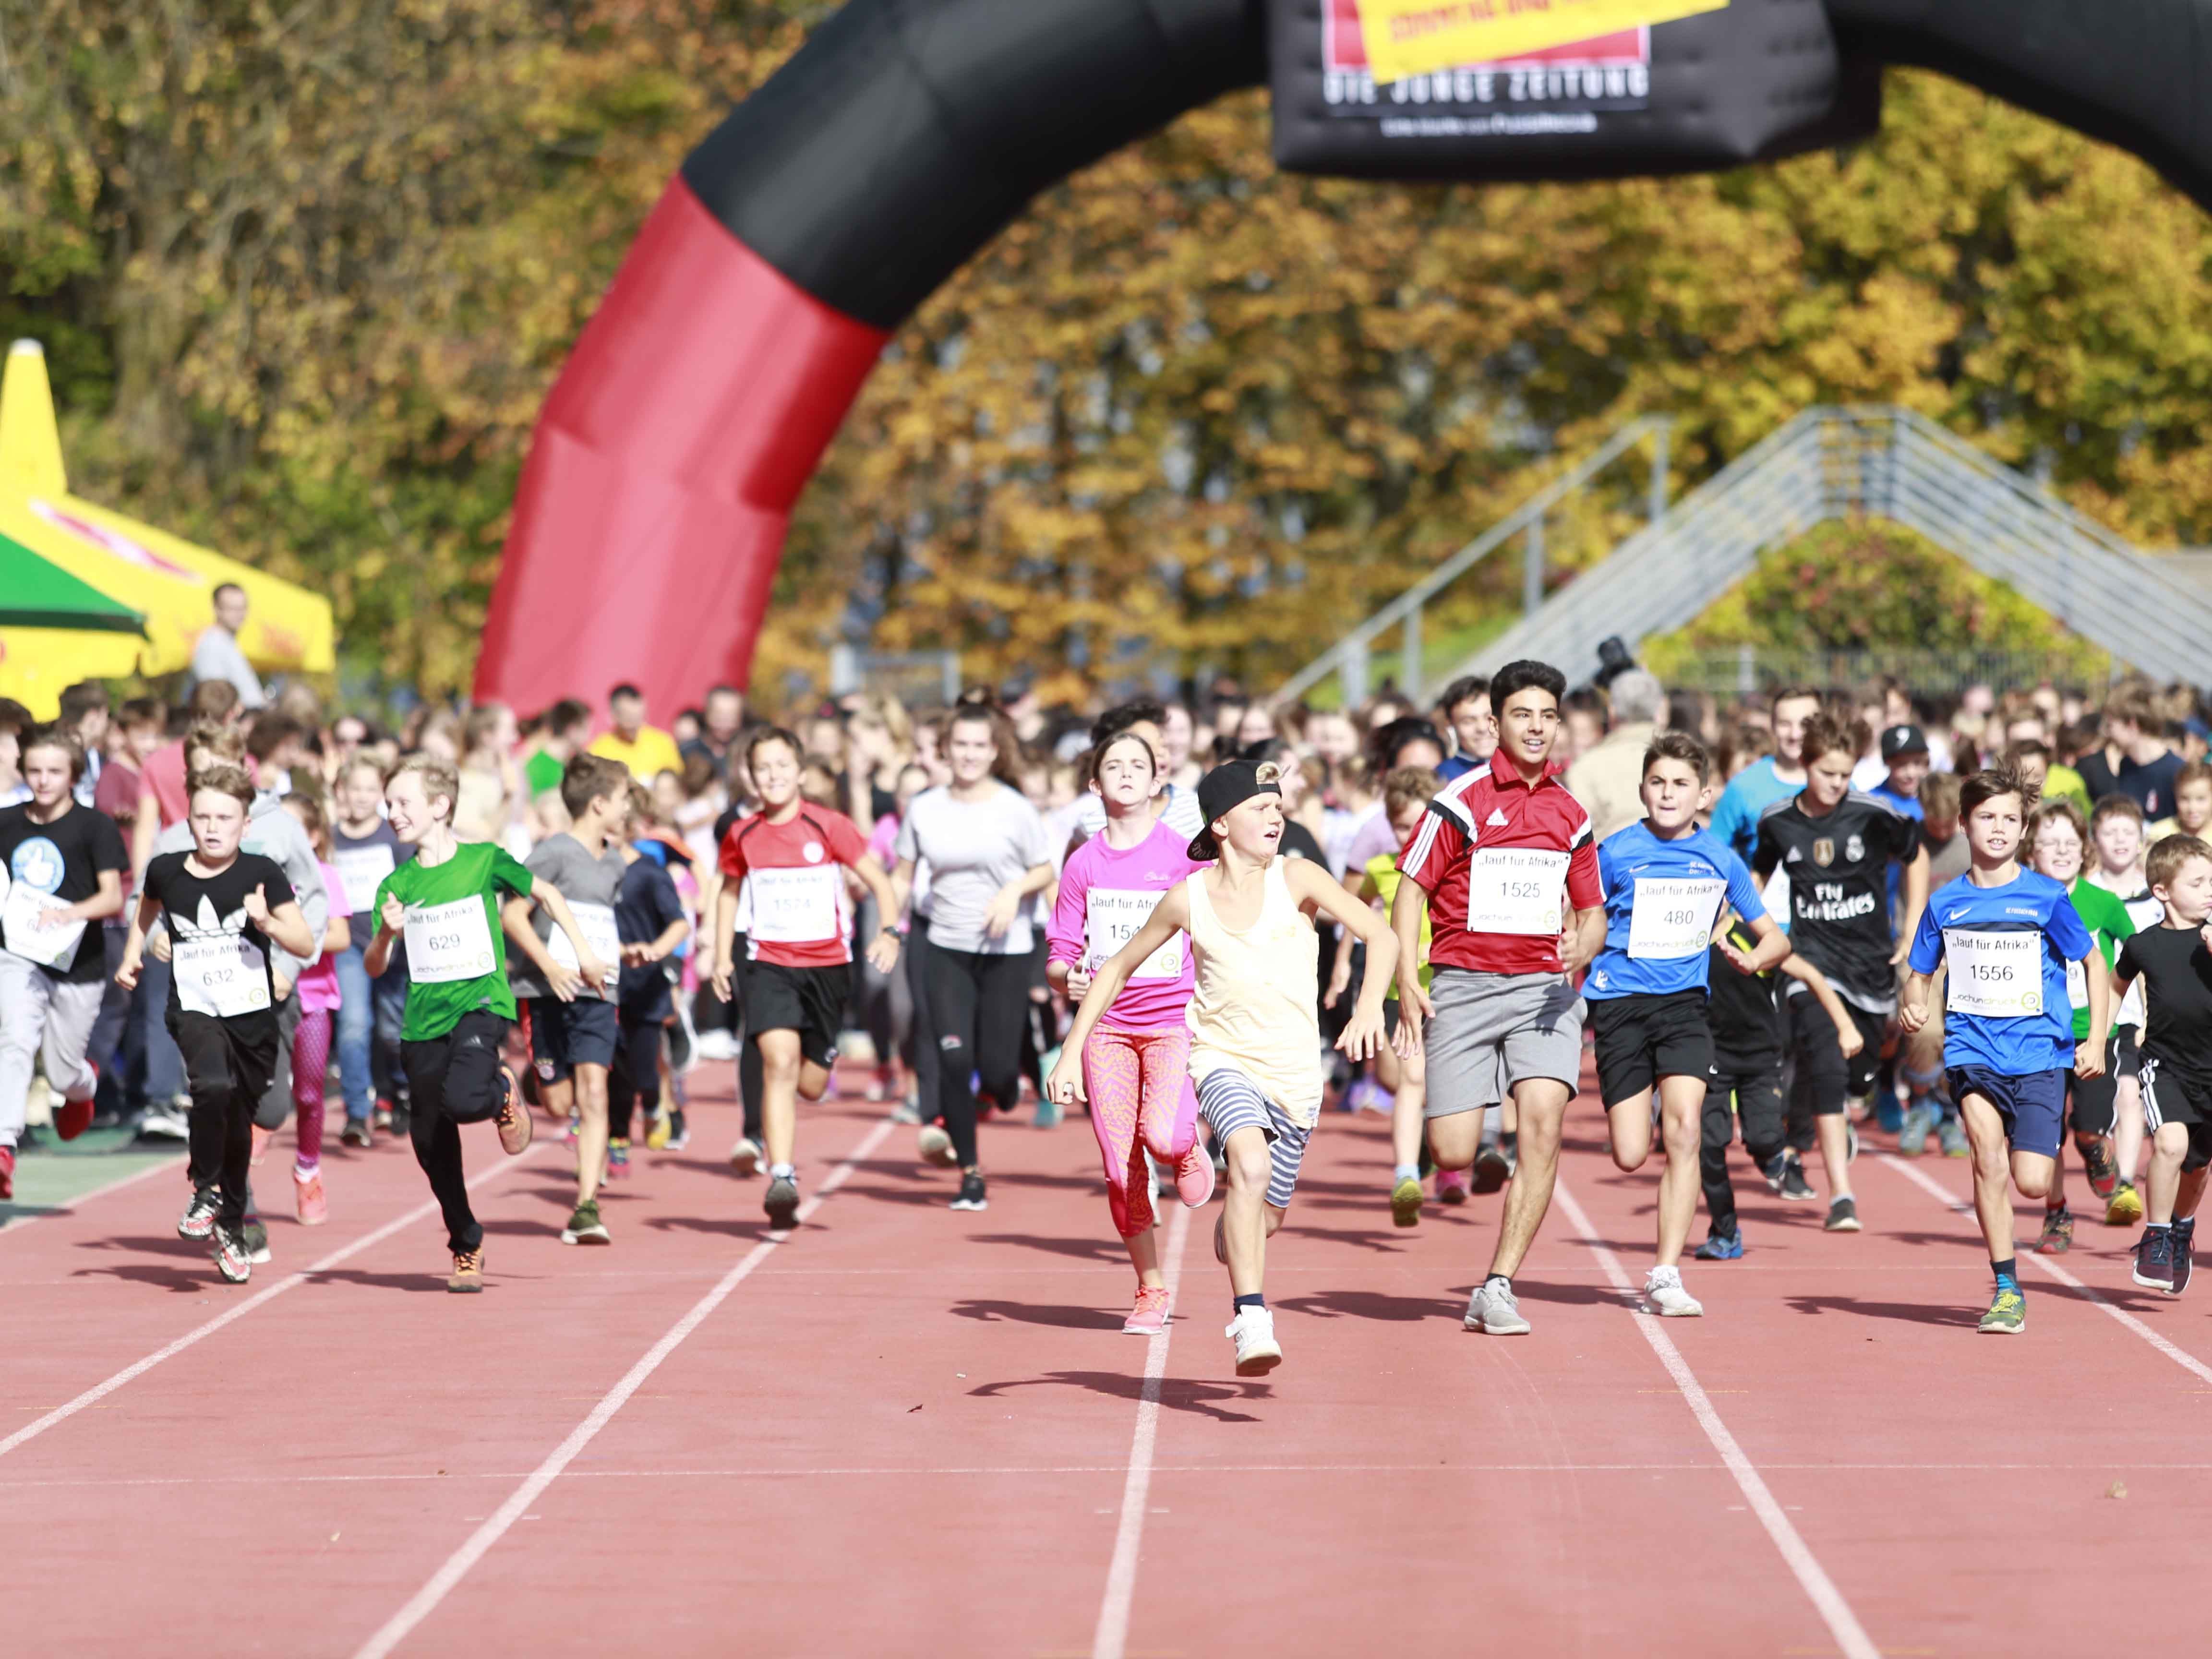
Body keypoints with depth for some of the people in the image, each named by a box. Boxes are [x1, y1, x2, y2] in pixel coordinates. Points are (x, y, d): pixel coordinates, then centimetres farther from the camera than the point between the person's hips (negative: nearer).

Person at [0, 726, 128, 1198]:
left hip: (78, 964, -1)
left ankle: (85, 1085, 45)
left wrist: (71, 914, -28)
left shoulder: (96, 827, -5)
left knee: (62, 1075, 6)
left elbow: (114, 897, -11)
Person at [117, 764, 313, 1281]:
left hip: (253, 1015, 1)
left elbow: (306, 945, -4)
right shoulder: (166, 871, 0)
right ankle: (205, 1192, -8)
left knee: (239, 1125, 12)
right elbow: (146, 912, 24)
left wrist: (267, 922, -20)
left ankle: (231, 1226, 34)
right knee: (213, 1086, -30)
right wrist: (131, 957, 12)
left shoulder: (261, 873, -6)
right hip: (194, 1009, -1)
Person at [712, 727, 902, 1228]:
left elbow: (879, 881, -2)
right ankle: (781, 1178, -23)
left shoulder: (828, 826, -6)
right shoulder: (743, 836, 1)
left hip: (827, 964, 0)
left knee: (810, 1086, 7)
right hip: (769, 964, 0)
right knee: (779, 1061, -22)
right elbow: (729, 891, 20)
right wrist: (721, 955, 12)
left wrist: (889, 932, -19)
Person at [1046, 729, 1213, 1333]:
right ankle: (1151, 1290, 14)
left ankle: (1190, 1148, 14)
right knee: (1121, 1169, -2)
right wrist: (1067, 976, -14)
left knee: (1162, 1135, -25)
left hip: (1174, 1017, -2)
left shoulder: (1184, 854, -1)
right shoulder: (1083, 864, 6)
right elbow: (1059, 955, 9)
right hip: (1106, 1024, 2)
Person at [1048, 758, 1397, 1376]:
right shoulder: (1187, 899, -4)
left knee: (1266, 1215, 12)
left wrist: (1369, 1007, -33)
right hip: (1223, 1059, -2)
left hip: (1295, 1071, 2)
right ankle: (1253, 1323, -33)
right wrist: (1071, 1053, 5)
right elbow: (1119, 967, 9)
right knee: (1251, 1162, -31)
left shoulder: (1296, 878, -7)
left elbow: (1381, 936, -15)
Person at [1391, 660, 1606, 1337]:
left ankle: (1497, 1289, -13)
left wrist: (1583, 949, -5)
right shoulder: (1461, 801, -1)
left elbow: (1592, 911, 18)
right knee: (1452, 1154, -8)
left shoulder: (1571, 815, 11)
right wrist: (1407, 982, -9)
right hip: (1464, 984, -2)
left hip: (1545, 987, 2)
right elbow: (1411, 889, 1)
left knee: (1543, 1122, -19)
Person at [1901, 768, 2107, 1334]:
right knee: (1988, 1154, -20)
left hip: (2039, 1053, -1)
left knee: (2032, 1183, -9)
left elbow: (2094, 964, 7)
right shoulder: (1945, 903, 4)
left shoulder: (2046, 897, -1)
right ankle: (2007, 1289, -10)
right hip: (1973, 1048, 1)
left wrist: (2095, 1042, 0)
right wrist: (1912, 1005, -9)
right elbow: (1921, 974, 14)